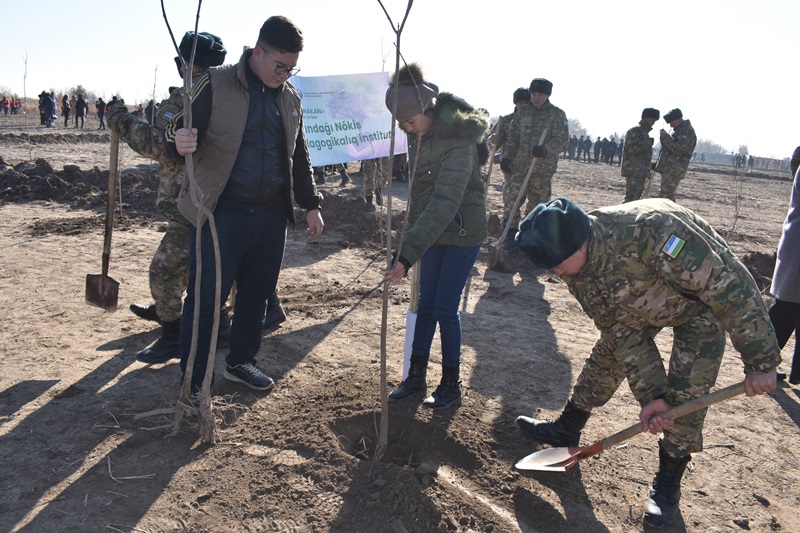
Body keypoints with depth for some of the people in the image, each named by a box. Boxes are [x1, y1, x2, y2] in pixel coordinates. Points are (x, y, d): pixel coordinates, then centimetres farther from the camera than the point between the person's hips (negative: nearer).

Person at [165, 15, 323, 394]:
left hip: (271, 217, 5)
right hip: (221, 215, -5)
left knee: (257, 293, 14)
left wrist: (310, 205, 18)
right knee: (205, 298, -1)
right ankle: (193, 381, 14)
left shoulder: (290, 97, 11)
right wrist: (178, 142, -31)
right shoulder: (216, 86, -6)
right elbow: (182, 134, -6)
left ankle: (240, 362, 34)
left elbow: (299, 157, 19)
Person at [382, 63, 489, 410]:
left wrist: (408, 255, -42)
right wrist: (411, 238, 13)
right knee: (426, 302, 12)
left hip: (462, 232, -7)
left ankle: (451, 386, 15)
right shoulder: (419, 134, -2)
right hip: (432, 231, 7)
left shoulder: (457, 143, -27)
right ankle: (416, 377, 24)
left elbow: (444, 203, -36)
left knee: (445, 306, -3)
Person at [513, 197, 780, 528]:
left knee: (685, 394, -10)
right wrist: (651, 394, -19)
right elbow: (624, 331, -14)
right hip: (647, 303, 6)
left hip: (702, 303, -5)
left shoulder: (648, 229, -45)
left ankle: (668, 484, 10)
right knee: (605, 357, 6)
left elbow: (731, 284, -38)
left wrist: (760, 361, -31)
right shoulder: (575, 271, -21)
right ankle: (566, 430, 27)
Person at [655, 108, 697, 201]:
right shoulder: (679, 130, 20)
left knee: (666, 196, -15)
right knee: (666, 195, 15)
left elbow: (678, 149, -23)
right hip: (669, 169, 11)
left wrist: (665, 136, -18)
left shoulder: (687, 131, -13)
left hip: (673, 170, -10)